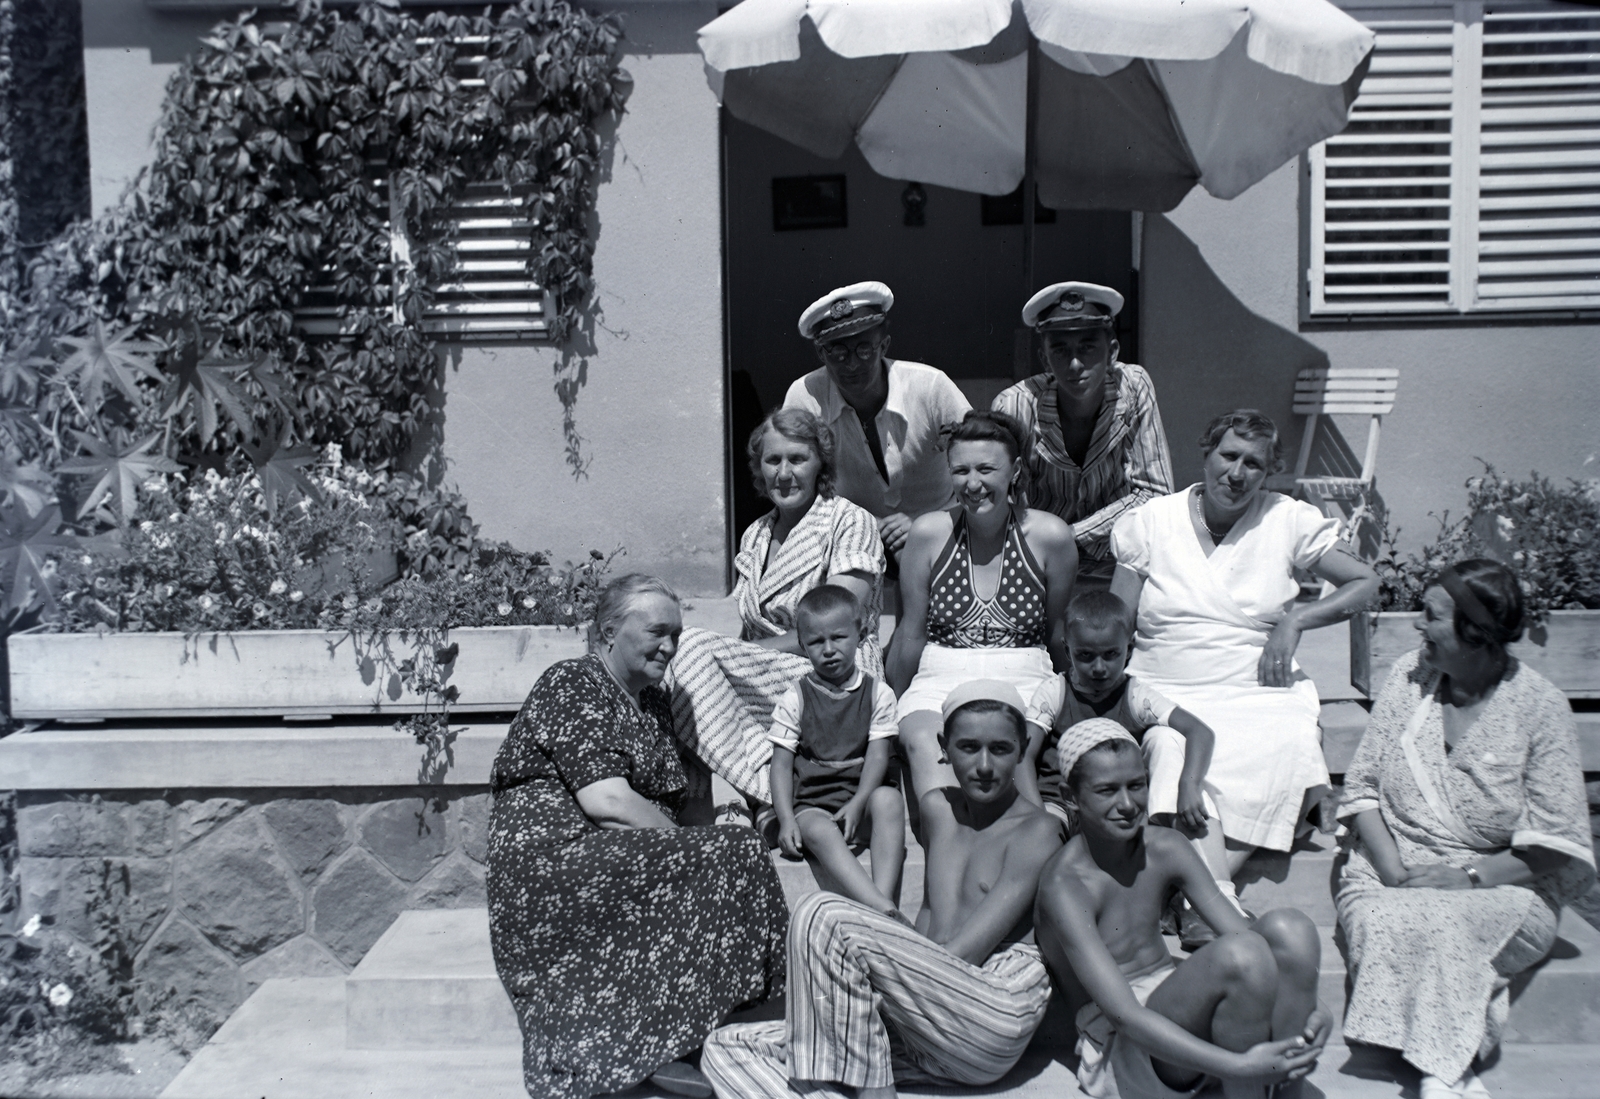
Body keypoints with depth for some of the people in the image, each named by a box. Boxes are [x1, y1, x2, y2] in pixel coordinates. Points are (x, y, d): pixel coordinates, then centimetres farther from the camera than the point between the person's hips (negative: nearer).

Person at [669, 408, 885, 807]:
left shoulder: (849, 522, -2)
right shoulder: (755, 536, 19)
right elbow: (747, 631, 13)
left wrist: (753, 652, -15)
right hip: (764, 682, 6)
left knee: (696, 650, -25)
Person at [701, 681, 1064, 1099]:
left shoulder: (1036, 832, -1)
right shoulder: (939, 808, 17)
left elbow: (968, 952, -11)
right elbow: (938, 931, 4)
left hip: (999, 1022, -7)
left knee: (824, 916, -24)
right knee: (727, 1047, -6)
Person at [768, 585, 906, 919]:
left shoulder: (878, 692, 7)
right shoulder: (795, 699, 6)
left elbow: (878, 755, -1)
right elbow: (781, 763, 3)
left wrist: (857, 805, -18)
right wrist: (786, 819, -12)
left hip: (863, 795, 1)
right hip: (813, 804, -1)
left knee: (889, 799, -34)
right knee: (820, 832, -35)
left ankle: (885, 898, -43)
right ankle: (883, 909, -50)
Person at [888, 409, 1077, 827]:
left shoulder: (1049, 536, 1)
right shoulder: (930, 533, 3)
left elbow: (1059, 634, 13)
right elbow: (910, 635, 12)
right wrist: (890, 705, 18)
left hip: (1024, 682, 0)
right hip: (939, 679, 1)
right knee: (920, 739, -35)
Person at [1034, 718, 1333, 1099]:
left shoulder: (1164, 849, 3)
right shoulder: (1064, 885, -18)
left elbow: (1238, 927, -3)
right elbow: (1122, 1015, -26)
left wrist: (1305, 1002, -22)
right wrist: (1239, 1065, -35)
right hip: (1120, 1046, -7)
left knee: (1287, 928, -19)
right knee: (1240, 955, -31)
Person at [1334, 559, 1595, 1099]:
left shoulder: (1539, 706, -5)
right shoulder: (1408, 675, 5)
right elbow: (1361, 785, 6)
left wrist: (1469, 876, -18)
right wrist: (1391, 868, -9)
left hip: (1499, 887, -2)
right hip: (1392, 874, 3)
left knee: (1447, 921, -35)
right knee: (1386, 923, -31)